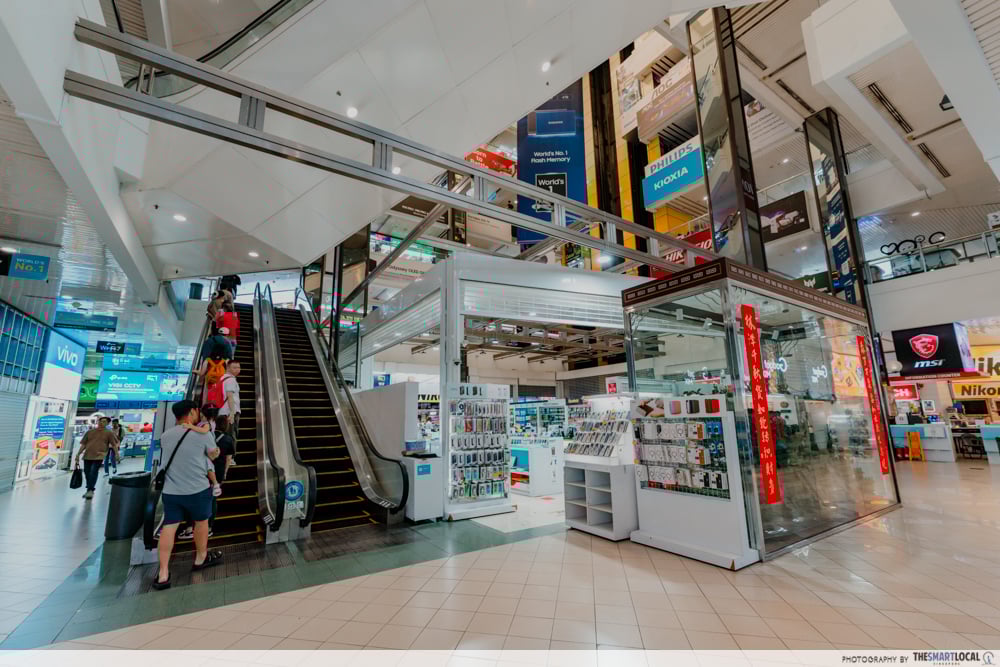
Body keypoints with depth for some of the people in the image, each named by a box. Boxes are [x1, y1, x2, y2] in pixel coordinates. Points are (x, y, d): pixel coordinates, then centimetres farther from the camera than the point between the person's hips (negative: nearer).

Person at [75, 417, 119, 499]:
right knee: (87, 472, 12)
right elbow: (83, 444, 14)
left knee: (94, 472, -12)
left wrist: (116, 454, -8)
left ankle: (91, 490, -2)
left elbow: (114, 444, -1)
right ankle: (89, 489, 30)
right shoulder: (90, 432, 11)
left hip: (99, 456, -4)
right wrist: (78, 454, 7)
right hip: (87, 455, 4)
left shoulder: (108, 433, 2)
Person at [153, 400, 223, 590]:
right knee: (201, 522, 15)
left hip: (170, 491, 4)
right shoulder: (203, 434, -12)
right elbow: (214, 454, 1)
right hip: (197, 489, -4)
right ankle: (201, 559, 32)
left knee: (168, 527, 7)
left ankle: (163, 574, 6)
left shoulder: (165, 436, 4)